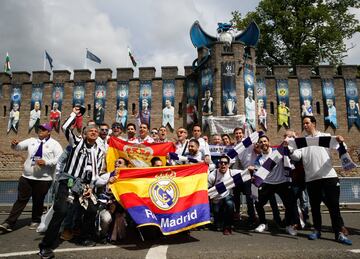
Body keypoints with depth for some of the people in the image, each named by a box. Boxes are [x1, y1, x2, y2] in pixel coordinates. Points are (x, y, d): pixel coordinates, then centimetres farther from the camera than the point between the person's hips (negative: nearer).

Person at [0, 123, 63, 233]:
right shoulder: (32, 141, 11)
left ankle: (35, 221, 29)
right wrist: (14, 144, -16)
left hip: (43, 179, -3)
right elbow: (19, 147, 7)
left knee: (38, 201, 10)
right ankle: (9, 223, 13)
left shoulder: (54, 144, -4)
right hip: (26, 177, 4)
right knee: (21, 200, 8)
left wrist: (46, 162, -21)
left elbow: (60, 159, -11)